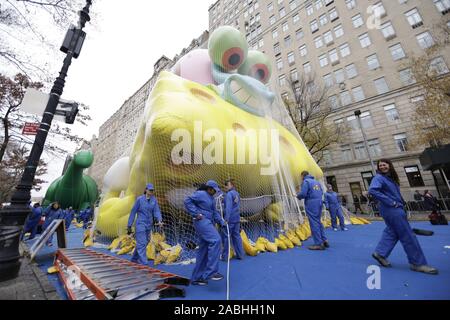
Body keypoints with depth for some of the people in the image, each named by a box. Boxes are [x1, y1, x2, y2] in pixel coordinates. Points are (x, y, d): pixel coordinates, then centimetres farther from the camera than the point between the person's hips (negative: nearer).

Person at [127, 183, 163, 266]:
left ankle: (134, 258, 38)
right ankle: (144, 263, 1)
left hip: (149, 224, 5)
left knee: (145, 242, 17)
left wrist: (159, 220, -26)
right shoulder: (139, 199, -11)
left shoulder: (154, 199, -2)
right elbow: (133, 212, -4)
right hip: (140, 224, -5)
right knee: (142, 243, -5)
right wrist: (129, 226, -2)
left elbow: (156, 211, -8)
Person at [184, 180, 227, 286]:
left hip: (208, 223, 10)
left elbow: (214, 212, 20)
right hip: (202, 221, -10)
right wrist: (196, 214, -18)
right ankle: (210, 272, -15)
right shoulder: (200, 194, -8)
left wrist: (222, 222, 9)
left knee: (203, 250, 12)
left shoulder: (211, 198, 20)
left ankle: (197, 278, 23)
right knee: (215, 240, -22)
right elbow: (187, 201, -15)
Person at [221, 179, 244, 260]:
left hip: (230, 219, -8)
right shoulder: (237, 194, 13)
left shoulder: (229, 194, -13)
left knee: (226, 237, 3)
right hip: (237, 219, 8)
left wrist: (226, 219, -23)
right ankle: (240, 255, 21)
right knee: (237, 236, 14)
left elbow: (228, 207, -21)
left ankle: (225, 256, 11)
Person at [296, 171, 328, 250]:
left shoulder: (306, 181, -7)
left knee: (314, 223, -2)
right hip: (319, 202, 8)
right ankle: (324, 240, 20)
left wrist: (298, 196, 4)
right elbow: (321, 193, 19)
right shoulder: (317, 181, 18)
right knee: (318, 222, 18)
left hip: (311, 204, -8)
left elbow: (303, 194, -16)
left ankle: (319, 244, 1)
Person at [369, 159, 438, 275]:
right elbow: (372, 190, -31)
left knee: (392, 232, 12)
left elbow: (395, 194, 21)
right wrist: (390, 202, -24)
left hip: (395, 209, 9)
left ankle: (380, 253, 18)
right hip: (391, 210, -9)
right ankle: (418, 263, 13)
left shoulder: (391, 177, 13)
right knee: (407, 235, 0)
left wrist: (401, 204, 4)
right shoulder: (379, 177, -14)